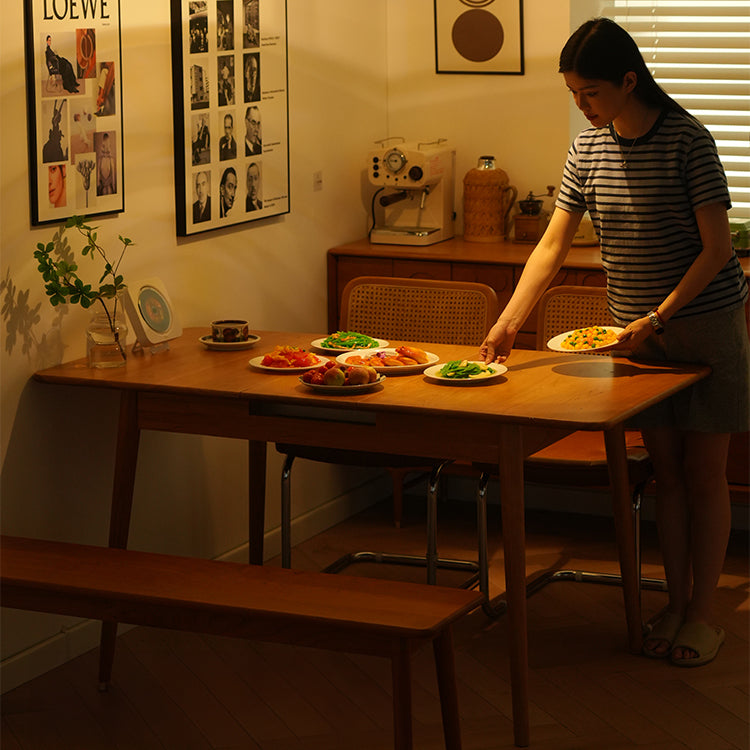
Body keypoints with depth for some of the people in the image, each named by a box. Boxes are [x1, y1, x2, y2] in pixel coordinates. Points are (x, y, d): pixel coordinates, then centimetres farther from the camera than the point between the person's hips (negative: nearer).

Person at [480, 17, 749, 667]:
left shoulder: (687, 142, -16)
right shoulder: (590, 147, 1)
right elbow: (552, 246, 2)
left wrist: (659, 318, -21)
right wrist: (508, 321, -8)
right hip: (639, 329, 5)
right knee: (666, 470, 10)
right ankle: (676, 603, 20)